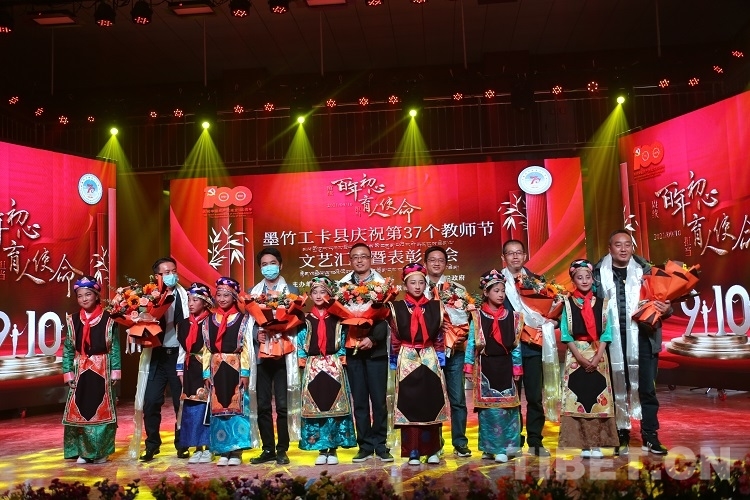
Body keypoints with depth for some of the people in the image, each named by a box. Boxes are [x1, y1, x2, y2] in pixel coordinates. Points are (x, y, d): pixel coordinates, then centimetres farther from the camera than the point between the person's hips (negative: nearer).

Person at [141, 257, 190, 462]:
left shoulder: (184, 296, 3)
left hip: (178, 354, 0)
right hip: (157, 355, 1)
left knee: (182, 402, 6)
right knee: (151, 402, 0)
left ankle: (182, 445, 19)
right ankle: (151, 446, 14)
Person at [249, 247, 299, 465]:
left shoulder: (291, 291, 6)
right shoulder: (252, 292, 13)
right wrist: (257, 334, -13)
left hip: (283, 354, -2)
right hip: (261, 354, 3)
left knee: (282, 405, -2)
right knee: (263, 405, 6)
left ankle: (282, 450, 8)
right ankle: (268, 449, 15)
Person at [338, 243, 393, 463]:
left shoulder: (382, 284, 3)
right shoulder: (342, 285, 9)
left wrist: (373, 338, -18)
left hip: (376, 348, -2)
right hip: (352, 349, 2)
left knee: (379, 400, 0)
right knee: (359, 400, 6)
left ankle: (380, 445, 9)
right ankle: (365, 446, 14)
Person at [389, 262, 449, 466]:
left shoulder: (435, 307, 7)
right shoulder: (397, 308, 2)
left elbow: (439, 336, 8)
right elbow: (394, 338, 2)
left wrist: (439, 357, 2)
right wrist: (396, 360, -1)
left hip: (430, 360, 2)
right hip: (407, 360, -1)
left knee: (431, 405, 3)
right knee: (409, 405, -1)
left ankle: (432, 451, 13)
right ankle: (413, 452, 6)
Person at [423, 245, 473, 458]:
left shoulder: (458, 289, 8)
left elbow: (467, 317, 5)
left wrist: (461, 335, -10)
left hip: (454, 351, 1)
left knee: (457, 399, 2)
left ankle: (460, 443, 11)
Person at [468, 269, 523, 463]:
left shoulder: (512, 316, 6)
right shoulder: (478, 316, 0)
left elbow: (516, 344, 7)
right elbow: (472, 342, 1)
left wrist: (517, 367, 3)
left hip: (505, 366, 2)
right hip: (485, 367, -2)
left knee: (506, 407, 1)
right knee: (488, 408, 0)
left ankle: (503, 448, 10)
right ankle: (490, 447, 11)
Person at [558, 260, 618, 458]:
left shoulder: (601, 304, 6)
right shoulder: (568, 304, 2)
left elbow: (605, 333, 1)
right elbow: (566, 334, -3)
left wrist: (597, 357, -11)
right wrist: (580, 358, -11)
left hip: (598, 356, 1)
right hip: (575, 357, -1)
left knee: (598, 398, 0)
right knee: (577, 399, -4)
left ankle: (596, 444, 7)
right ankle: (584, 444, 3)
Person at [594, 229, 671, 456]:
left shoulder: (646, 271, 3)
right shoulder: (599, 273, 2)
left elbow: (661, 301, 7)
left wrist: (666, 310, -14)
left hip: (643, 338, 0)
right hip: (613, 340, 0)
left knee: (647, 388, 5)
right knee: (617, 389, 7)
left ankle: (650, 437, 15)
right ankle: (622, 436, 18)